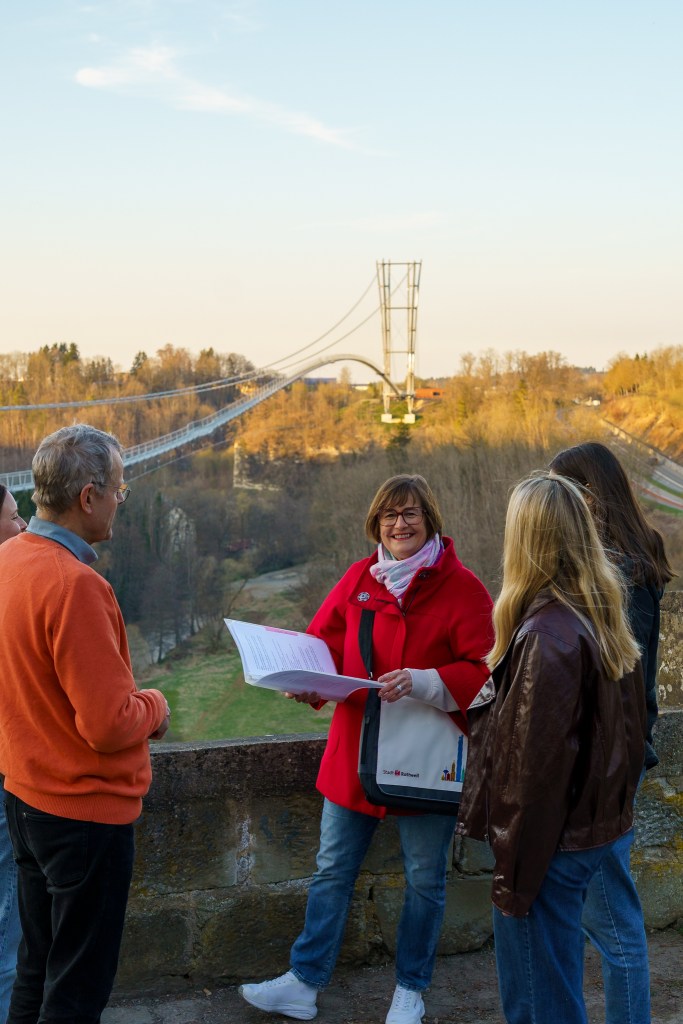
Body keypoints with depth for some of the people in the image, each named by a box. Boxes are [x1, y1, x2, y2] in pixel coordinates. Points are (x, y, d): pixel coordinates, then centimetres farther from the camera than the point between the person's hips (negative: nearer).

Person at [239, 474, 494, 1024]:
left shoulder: (461, 587, -12)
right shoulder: (358, 579, 2)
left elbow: (486, 670, -16)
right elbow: (325, 644, 6)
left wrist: (423, 682, -29)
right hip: (355, 751, 4)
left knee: (425, 880, 13)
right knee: (332, 871, 13)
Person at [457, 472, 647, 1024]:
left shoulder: (547, 636, -23)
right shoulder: (606, 620, 4)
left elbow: (535, 766, -22)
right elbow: (631, 730, 12)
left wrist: (513, 874, -15)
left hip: (554, 842, -9)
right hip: (605, 828, 9)